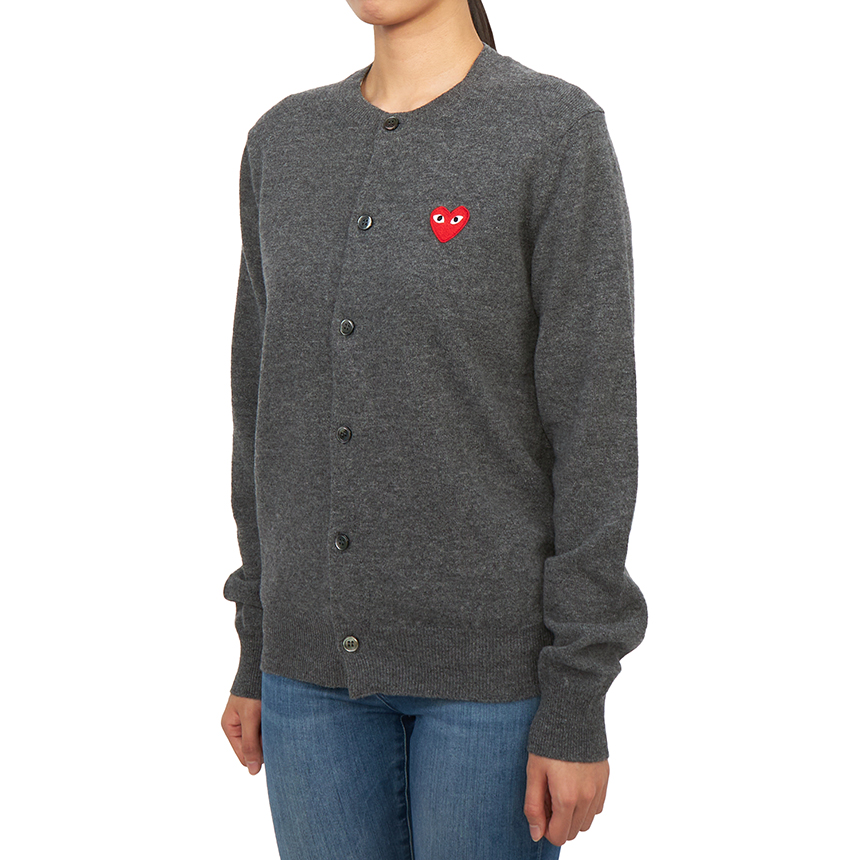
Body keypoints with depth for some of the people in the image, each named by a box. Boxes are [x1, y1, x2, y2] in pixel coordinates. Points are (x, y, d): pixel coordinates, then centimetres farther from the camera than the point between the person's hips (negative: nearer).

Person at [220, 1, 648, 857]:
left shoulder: (563, 136, -10)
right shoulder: (284, 146, 6)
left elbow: (597, 424, -11)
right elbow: (274, 400, 10)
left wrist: (578, 703, -12)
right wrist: (259, 652, 12)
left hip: (498, 654, -4)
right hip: (329, 649, 5)